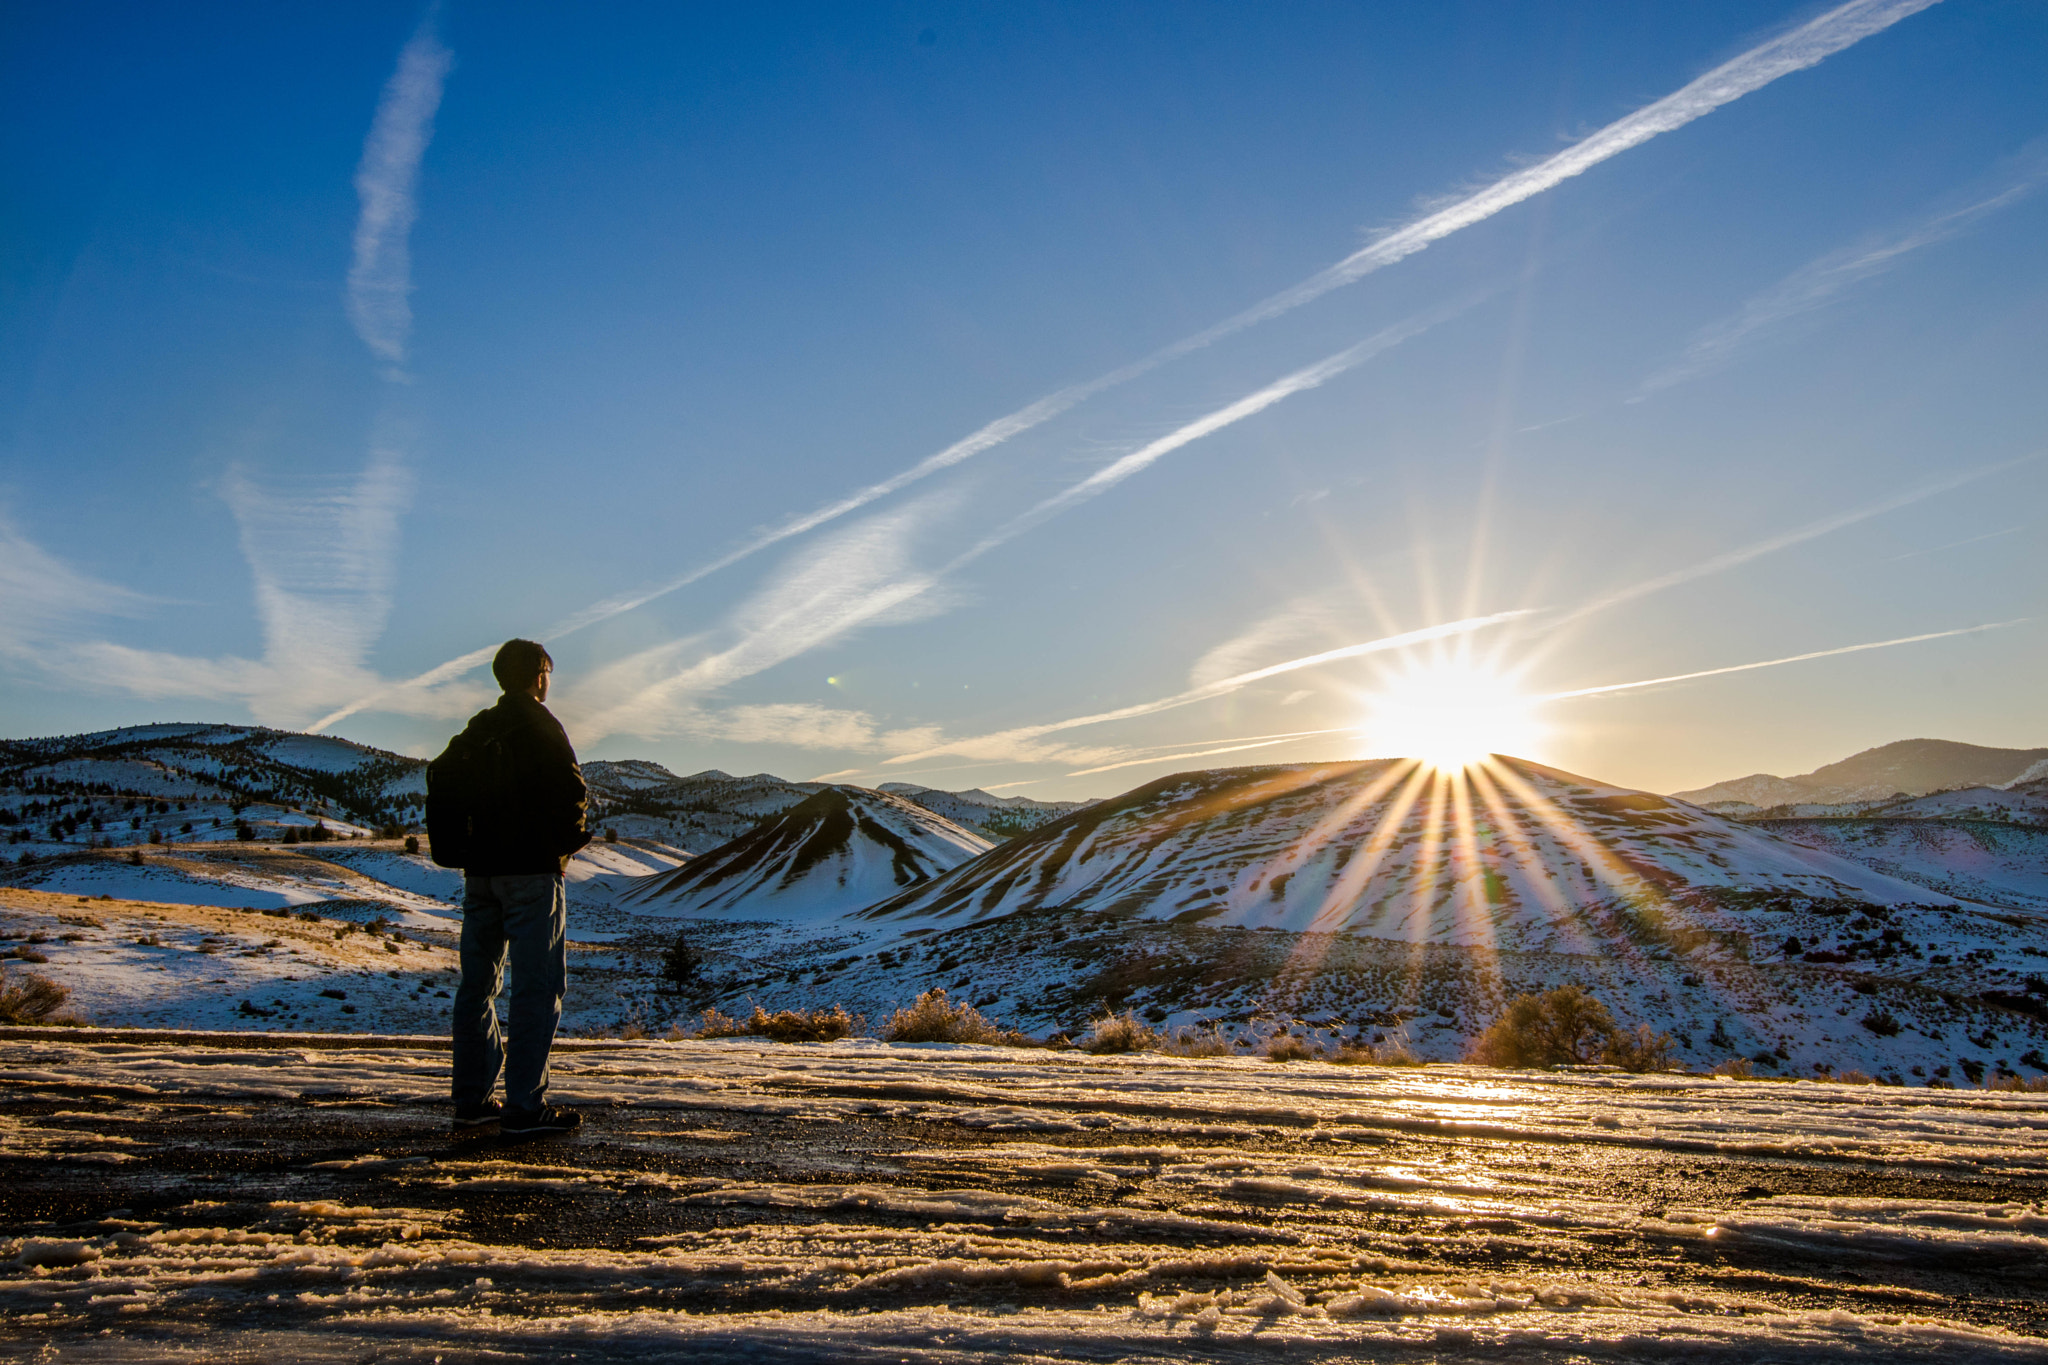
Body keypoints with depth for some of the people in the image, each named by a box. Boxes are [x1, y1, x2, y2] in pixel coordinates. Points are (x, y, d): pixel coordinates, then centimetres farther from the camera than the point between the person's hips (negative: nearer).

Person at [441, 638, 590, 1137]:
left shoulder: (476, 730, 13)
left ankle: (472, 1101, 16)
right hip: (531, 870, -7)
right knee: (539, 986, -4)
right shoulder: (539, 725, -8)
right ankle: (525, 1107, -6)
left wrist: (471, 841, 17)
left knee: (478, 983, 12)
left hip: (479, 869, 8)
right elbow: (570, 789, -16)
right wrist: (570, 838, 0)